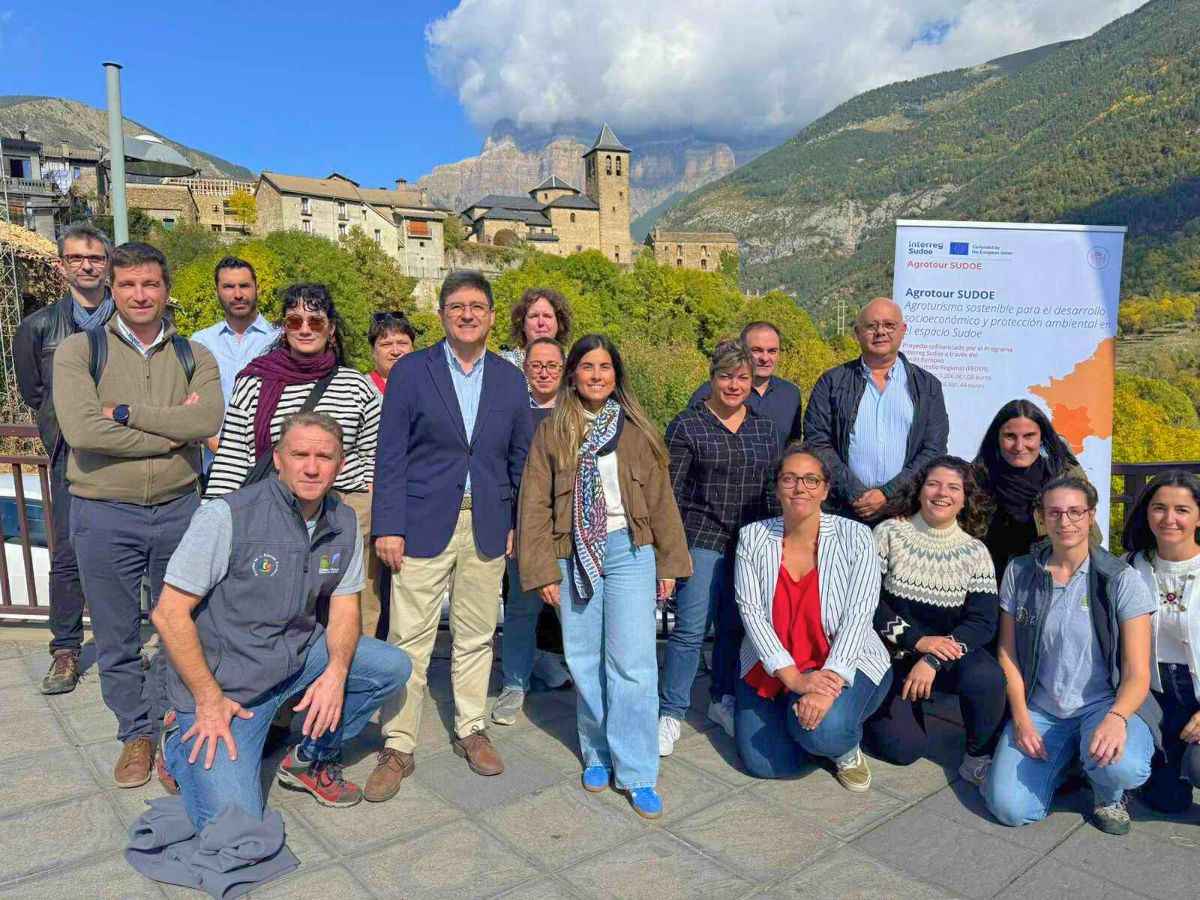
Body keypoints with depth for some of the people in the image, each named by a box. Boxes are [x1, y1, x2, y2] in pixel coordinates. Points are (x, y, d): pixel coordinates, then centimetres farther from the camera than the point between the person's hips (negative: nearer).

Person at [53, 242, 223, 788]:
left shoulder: (193, 356, 4)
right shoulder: (79, 350, -2)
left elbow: (207, 420, -15)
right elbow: (81, 431, -18)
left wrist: (125, 412, -16)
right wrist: (169, 433, -14)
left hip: (179, 509, 2)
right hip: (104, 515, -1)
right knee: (117, 638, 12)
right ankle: (136, 735, 31)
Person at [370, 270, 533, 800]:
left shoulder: (510, 380, 8)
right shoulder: (411, 371, -1)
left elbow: (520, 457, 12)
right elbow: (391, 454, -3)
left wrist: (520, 522, 6)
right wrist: (389, 526, -9)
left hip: (488, 527, 3)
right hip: (424, 523, -3)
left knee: (477, 636, 13)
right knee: (410, 639, 1)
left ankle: (471, 730, 30)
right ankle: (398, 747, 16)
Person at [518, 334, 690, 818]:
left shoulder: (637, 431, 7)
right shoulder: (552, 433, 5)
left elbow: (660, 498, 8)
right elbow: (535, 505, 3)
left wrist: (669, 560, 6)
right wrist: (542, 570, -3)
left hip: (628, 550, -1)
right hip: (574, 554, 1)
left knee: (633, 662, -5)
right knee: (584, 661, 7)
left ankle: (637, 773, 5)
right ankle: (598, 755, 26)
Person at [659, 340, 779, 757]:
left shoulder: (764, 428, 12)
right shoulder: (686, 426, -3)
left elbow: (773, 489, 16)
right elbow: (671, 492, -5)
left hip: (752, 544, 5)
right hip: (702, 538, -4)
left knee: (736, 626, 12)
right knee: (690, 628, -5)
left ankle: (723, 700, 30)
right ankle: (670, 712, 9)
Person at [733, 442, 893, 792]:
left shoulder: (854, 537, -10)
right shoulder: (752, 537, -5)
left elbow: (858, 616, -17)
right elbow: (751, 612, -11)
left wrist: (829, 684, -30)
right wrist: (794, 678, -22)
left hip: (844, 663, -2)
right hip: (770, 668, 3)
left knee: (824, 730, -30)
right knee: (763, 763, -9)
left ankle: (847, 747, 8)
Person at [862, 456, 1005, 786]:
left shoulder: (975, 552, -4)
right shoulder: (889, 533, -8)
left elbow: (983, 622, -12)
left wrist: (933, 660, -26)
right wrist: (917, 640, -21)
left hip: (947, 652, 1)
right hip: (892, 654, -1)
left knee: (986, 676, -31)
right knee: (904, 748, -14)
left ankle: (979, 757, -2)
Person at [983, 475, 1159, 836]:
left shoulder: (1122, 580, -9)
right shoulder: (1019, 572, -2)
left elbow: (1137, 673, -12)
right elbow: (1008, 653, 3)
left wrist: (1116, 718, -32)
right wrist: (1021, 719, -8)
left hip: (1104, 704, -2)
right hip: (1039, 708, 2)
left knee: (1122, 766, -36)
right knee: (1011, 808, -16)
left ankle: (1108, 794, 5)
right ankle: (1065, 756, 17)